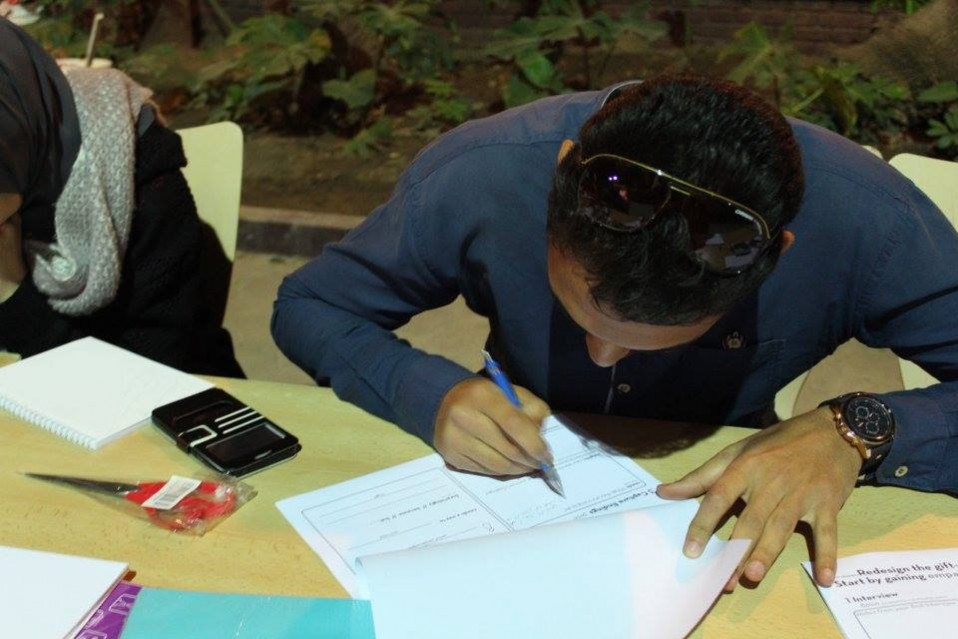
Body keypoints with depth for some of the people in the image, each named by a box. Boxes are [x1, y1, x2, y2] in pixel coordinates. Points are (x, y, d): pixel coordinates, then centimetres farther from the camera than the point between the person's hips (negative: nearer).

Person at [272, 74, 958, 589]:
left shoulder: (865, 221, -28)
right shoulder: (471, 179, -25)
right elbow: (305, 306, -10)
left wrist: (855, 431, -33)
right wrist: (431, 394, -27)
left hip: (726, 516, 4)